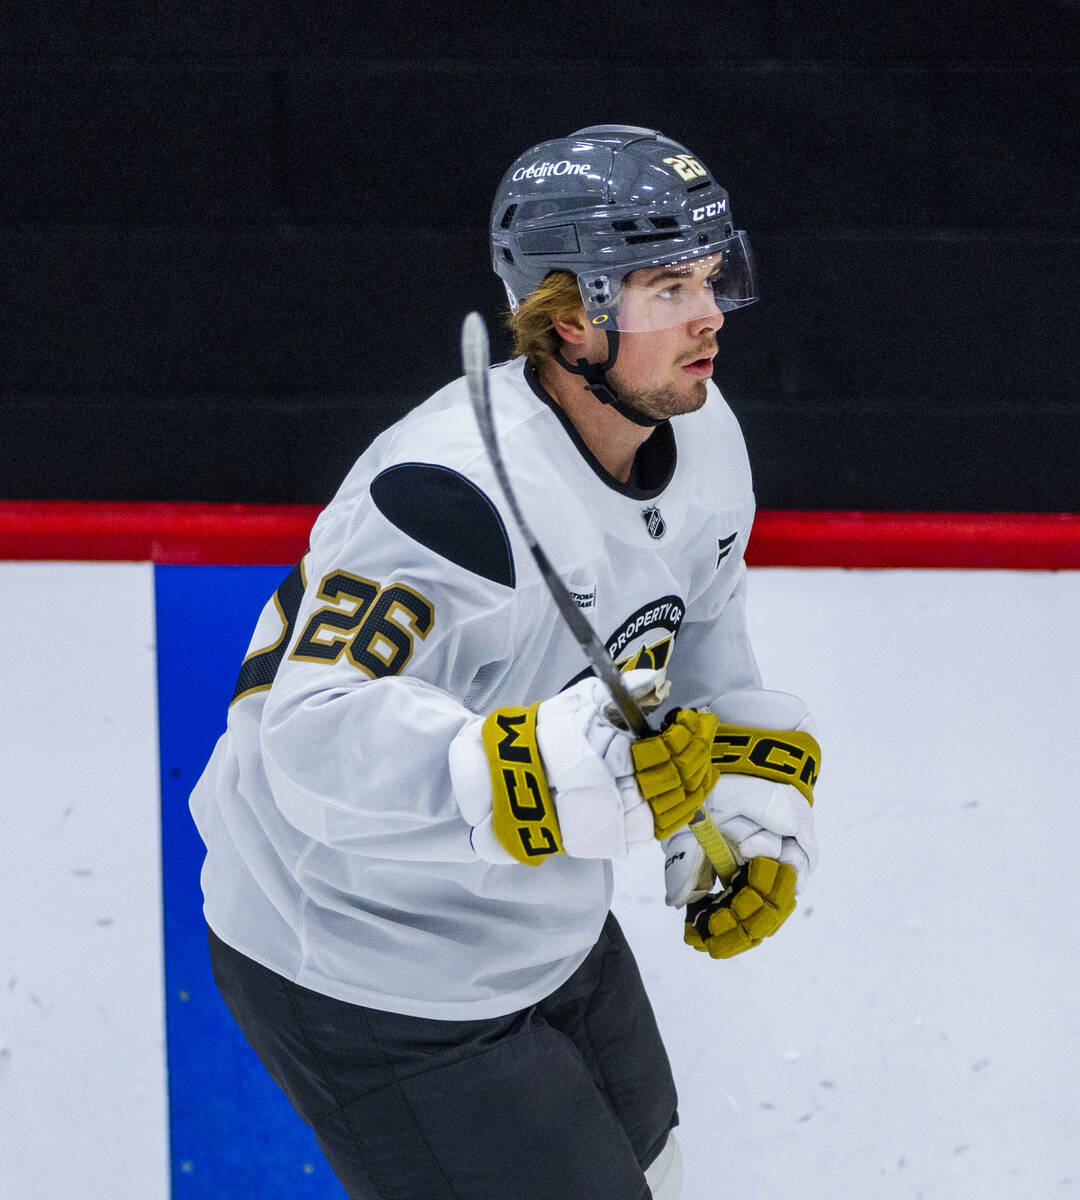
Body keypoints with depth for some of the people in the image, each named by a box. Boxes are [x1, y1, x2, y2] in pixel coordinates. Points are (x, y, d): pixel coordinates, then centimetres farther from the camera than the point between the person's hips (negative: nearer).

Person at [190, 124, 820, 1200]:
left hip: (545, 928, 10)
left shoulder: (701, 438, -3)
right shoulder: (456, 497, -33)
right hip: (357, 973, -10)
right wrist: (571, 767, -51)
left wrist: (752, 800, 2)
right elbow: (317, 739, -41)